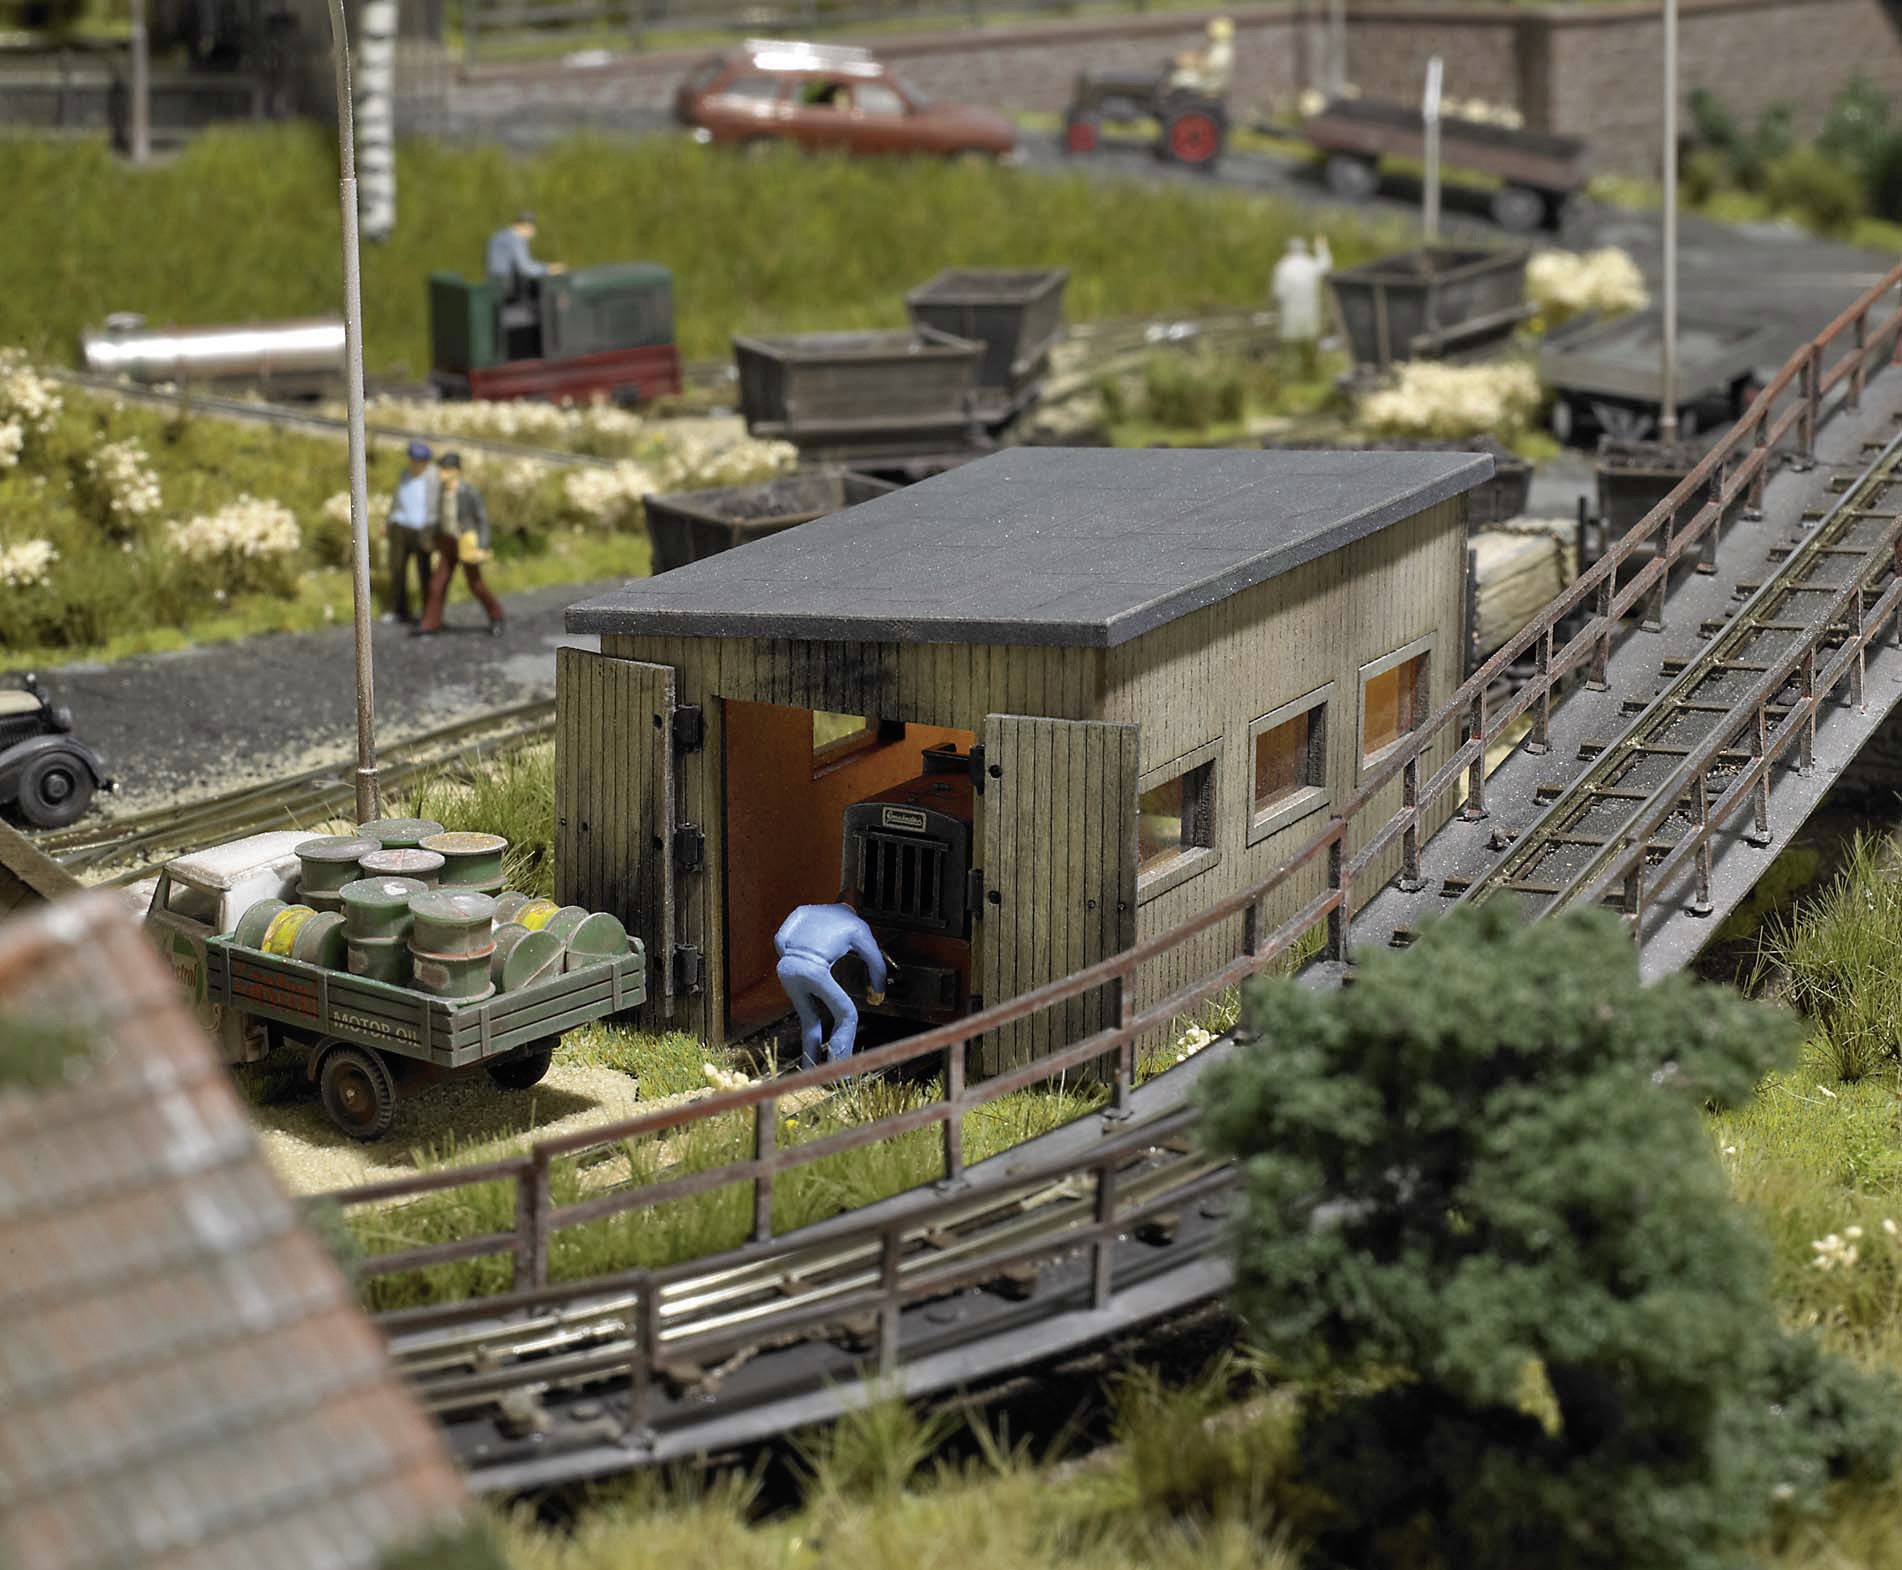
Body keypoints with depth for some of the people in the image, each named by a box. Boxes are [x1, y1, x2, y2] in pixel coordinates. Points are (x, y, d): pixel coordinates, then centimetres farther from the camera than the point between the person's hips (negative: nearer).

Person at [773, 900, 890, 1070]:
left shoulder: (805, 909, 32)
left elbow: (780, 939, 19)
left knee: (809, 1020, 25)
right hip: (814, 969, -4)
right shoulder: (857, 924, 25)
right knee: (847, 1017, 15)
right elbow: (876, 963, 30)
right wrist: (878, 991, 48)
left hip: (785, 967, 4)